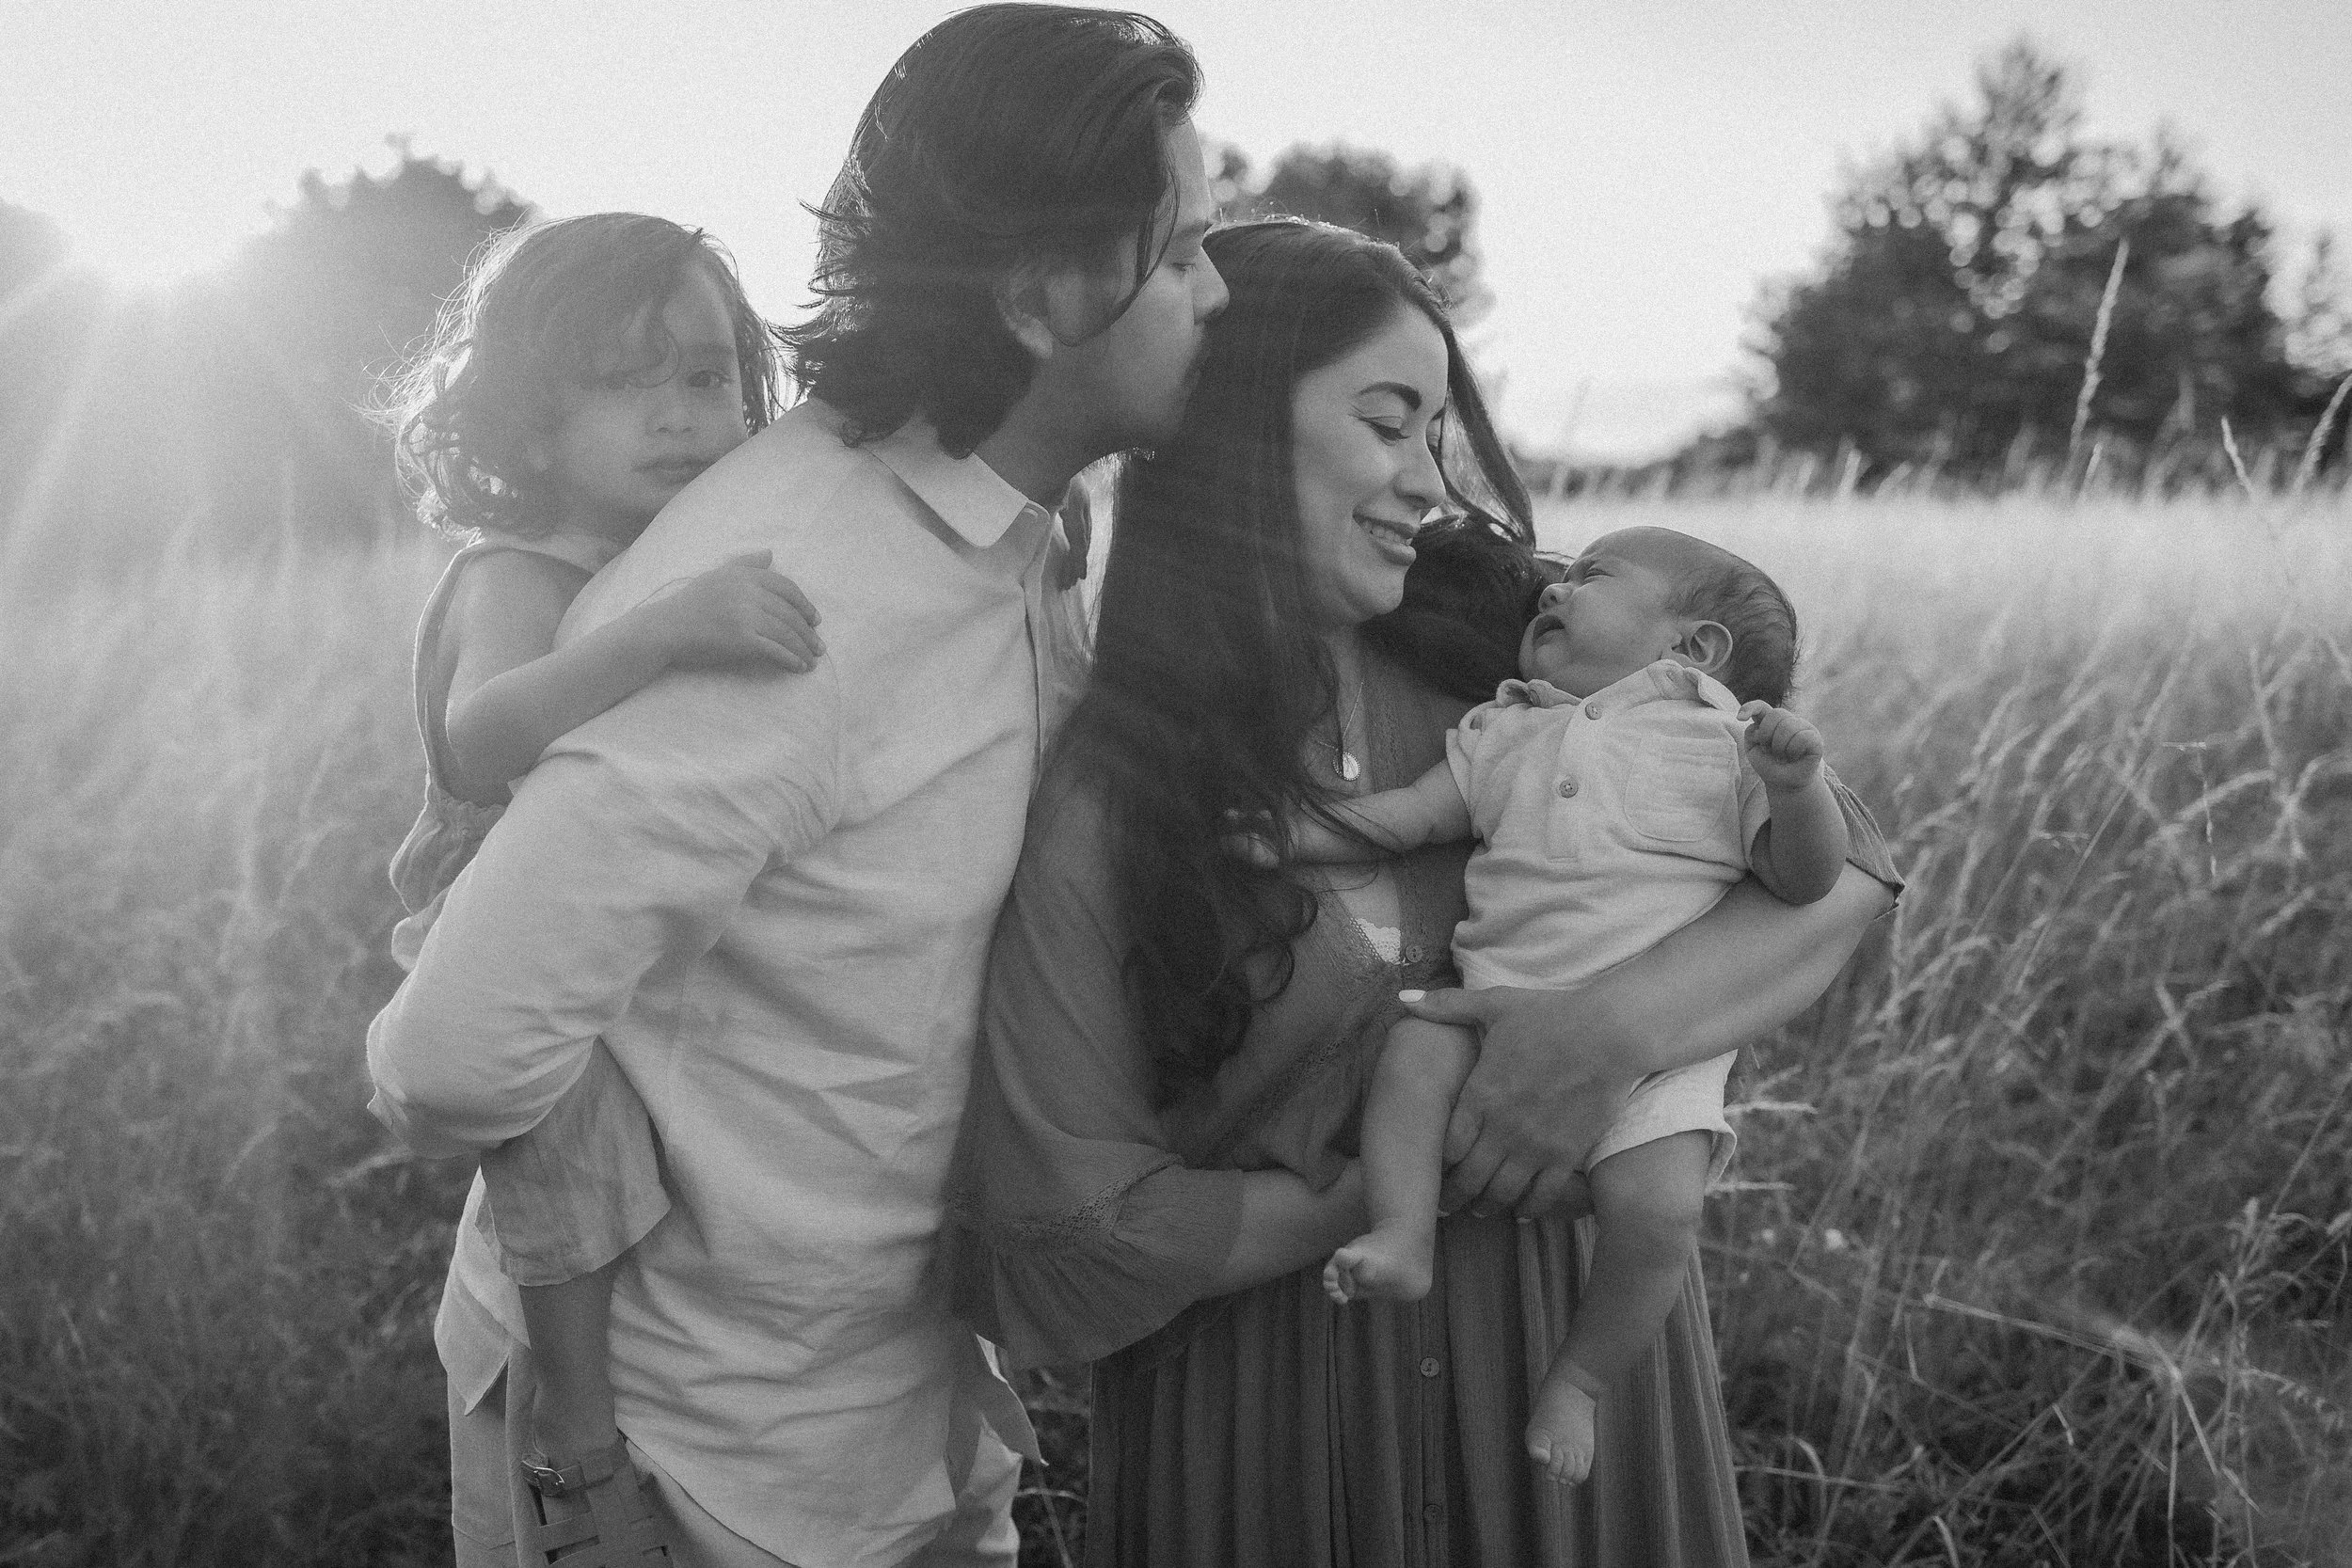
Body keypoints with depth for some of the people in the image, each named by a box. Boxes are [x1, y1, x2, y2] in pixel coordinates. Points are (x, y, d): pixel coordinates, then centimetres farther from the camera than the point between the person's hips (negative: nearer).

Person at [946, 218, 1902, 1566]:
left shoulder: (1519, 665, -5)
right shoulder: (1094, 802, -13)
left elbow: (1846, 868, -6)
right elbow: (1059, 1225, -13)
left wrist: (1621, 1029, -24)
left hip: (1579, 1341, 3)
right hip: (1266, 1390, -2)